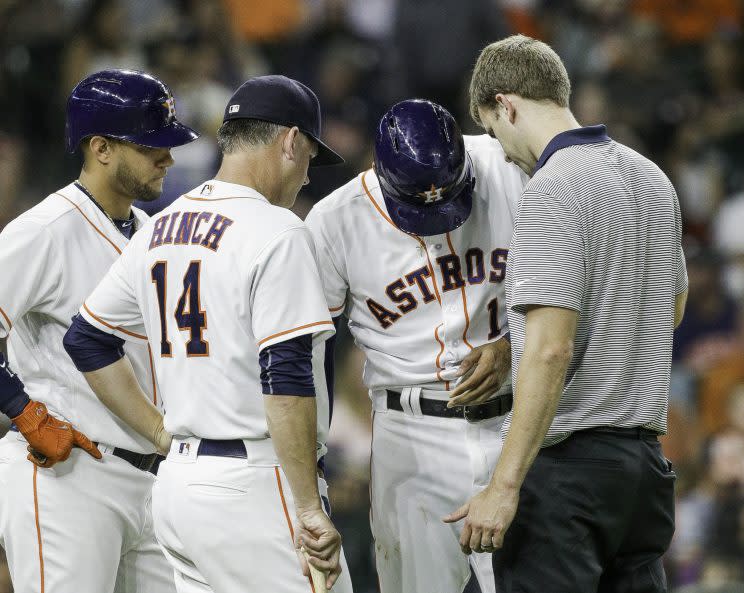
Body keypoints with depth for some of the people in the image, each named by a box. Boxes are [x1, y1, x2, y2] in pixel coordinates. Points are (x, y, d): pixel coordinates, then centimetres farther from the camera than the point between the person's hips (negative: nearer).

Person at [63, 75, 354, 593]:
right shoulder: (275, 231, -11)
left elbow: (87, 340, 23)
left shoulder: (159, 231, 14)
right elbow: (285, 377, -18)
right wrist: (309, 508, -16)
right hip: (253, 487, -8)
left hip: (177, 481, 8)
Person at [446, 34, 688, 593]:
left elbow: (550, 350, -22)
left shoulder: (552, 190, -14)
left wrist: (505, 486, -22)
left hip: (567, 462, -9)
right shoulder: (652, 178, 12)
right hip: (645, 457, 9)